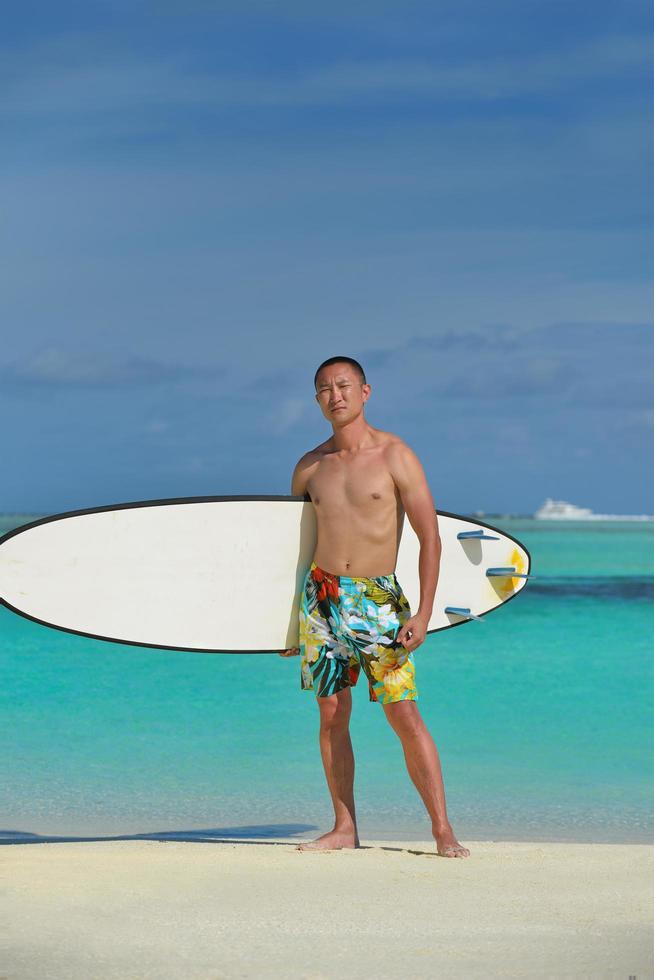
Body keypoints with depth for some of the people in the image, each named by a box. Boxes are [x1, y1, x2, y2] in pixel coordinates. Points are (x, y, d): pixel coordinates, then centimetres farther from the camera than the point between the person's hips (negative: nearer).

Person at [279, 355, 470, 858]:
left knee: (405, 715, -9)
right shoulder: (310, 466, 9)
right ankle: (344, 828, 12)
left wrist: (423, 614, -13)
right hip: (321, 596, 4)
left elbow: (430, 538, -6)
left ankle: (443, 830, -7)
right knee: (332, 715, 4)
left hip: (379, 599, -4)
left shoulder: (395, 456, -4)